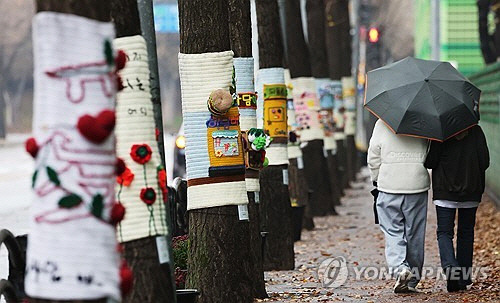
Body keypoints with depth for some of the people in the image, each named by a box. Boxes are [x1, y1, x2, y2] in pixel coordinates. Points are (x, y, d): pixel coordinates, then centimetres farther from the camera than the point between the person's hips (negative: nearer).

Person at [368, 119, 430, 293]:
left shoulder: (382, 124, -2)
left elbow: (373, 156, 0)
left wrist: (376, 179, 14)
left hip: (389, 186, -1)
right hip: (417, 187, 1)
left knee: (393, 232, 5)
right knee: (415, 234, 9)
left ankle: (400, 268, -20)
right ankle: (412, 281, 15)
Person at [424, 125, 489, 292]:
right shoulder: (476, 131, -1)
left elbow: (430, 162, -10)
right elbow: (484, 161, -1)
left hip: (445, 191, -2)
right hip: (471, 191, 2)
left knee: (444, 232, 3)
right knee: (466, 233, 13)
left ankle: (450, 267, -23)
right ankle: (463, 279, 15)